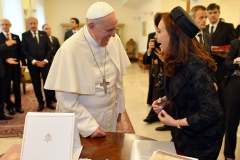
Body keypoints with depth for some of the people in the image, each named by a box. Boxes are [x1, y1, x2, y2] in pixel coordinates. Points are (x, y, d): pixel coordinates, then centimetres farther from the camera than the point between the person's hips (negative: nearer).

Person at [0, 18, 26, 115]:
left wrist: (23, 64, 5)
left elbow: (20, 51, 10)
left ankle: (18, 106, 18)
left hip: (16, 65, 3)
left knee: (17, 86, 8)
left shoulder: (16, 37, 12)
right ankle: (10, 106, 18)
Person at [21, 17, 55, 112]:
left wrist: (46, 60, -8)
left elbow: (49, 48, 5)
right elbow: (24, 50, -2)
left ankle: (49, 102, 16)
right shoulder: (25, 35, 2)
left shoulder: (44, 34, 7)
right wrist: (34, 61, -11)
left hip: (45, 63, 1)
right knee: (36, 84, 5)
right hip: (33, 64, -1)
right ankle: (40, 103, 18)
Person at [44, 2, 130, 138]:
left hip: (110, 114, 5)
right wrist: (89, 126, -20)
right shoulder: (70, 49, -23)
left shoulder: (115, 40, -7)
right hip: (82, 118, -5)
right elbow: (66, 99, -20)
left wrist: (119, 106, 11)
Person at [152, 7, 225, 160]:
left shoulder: (194, 65, -31)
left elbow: (212, 112, -32)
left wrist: (176, 123, -22)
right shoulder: (175, 62, -5)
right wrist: (165, 100, -8)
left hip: (203, 135, -7)